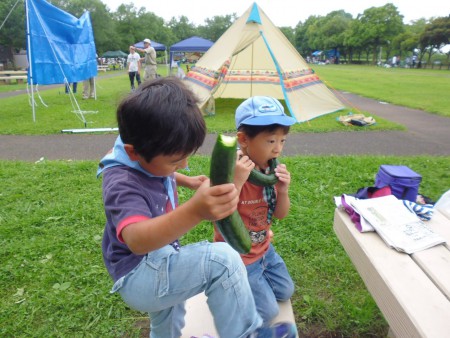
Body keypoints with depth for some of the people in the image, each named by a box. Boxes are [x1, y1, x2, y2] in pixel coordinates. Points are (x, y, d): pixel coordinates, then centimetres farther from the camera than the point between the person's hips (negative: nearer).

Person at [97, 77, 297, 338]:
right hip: (138, 276, -9)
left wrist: (186, 180, 15)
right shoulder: (122, 184, -31)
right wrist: (194, 211, -66)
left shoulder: (147, 159, -2)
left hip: (161, 267, 9)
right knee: (222, 259, -29)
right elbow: (137, 240, -51)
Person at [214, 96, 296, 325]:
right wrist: (237, 182, -44)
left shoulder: (271, 168, -8)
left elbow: (280, 215, -1)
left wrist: (283, 189, -21)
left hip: (264, 250, 7)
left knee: (285, 293, 23)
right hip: (237, 258, -7)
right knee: (268, 312, 5)